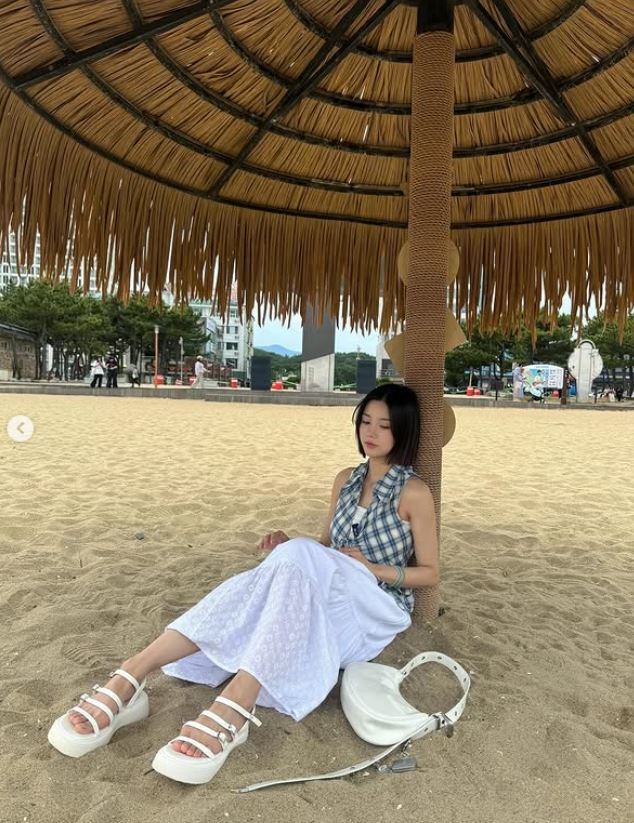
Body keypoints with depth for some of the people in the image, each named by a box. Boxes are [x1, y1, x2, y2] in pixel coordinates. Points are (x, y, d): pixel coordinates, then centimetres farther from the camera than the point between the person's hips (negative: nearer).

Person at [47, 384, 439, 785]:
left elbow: (430, 572, 0)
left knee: (298, 556, -36)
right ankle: (128, 680, -39)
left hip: (378, 608, -5)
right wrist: (290, 547, -2)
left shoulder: (414, 492, -4)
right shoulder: (346, 480, 14)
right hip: (328, 596, 5)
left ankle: (233, 706, -49)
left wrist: (372, 567, -15)